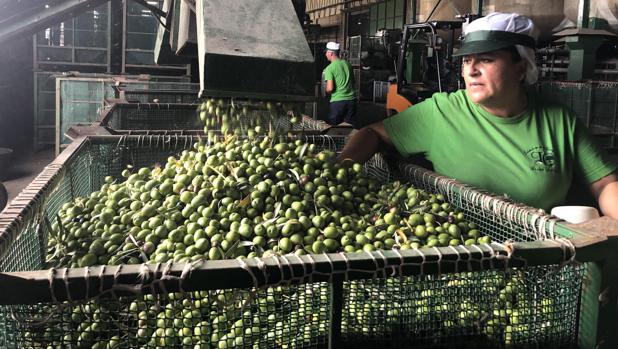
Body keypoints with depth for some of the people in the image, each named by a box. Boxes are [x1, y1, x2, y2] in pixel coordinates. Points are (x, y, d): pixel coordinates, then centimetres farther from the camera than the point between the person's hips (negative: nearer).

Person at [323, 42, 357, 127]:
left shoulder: (329, 68, -9)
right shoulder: (347, 64, 8)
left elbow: (330, 88, -15)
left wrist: (325, 91, 5)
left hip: (337, 101, -5)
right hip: (351, 100, 5)